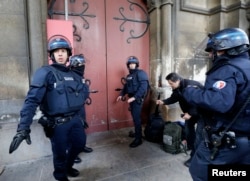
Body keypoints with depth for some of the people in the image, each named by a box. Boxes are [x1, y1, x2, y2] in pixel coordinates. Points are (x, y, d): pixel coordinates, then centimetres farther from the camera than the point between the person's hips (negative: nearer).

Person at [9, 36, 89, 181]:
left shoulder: (73, 75, 8)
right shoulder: (45, 73, -12)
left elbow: (84, 94, 22)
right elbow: (32, 100, -21)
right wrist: (23, 128, -27)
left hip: (75, 119, 7)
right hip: (57, 123, -6)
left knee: (80, 144, 22)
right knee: (60, 154, 10)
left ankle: (68, 166, 51)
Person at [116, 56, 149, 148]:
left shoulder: (141, 73, -11)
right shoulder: (129, 75, 14)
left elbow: (143, 87, -22)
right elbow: (126, 86, 21)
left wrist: (134, 97, -26)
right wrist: (121, 95, 8)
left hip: (137, 99, -7)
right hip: (131, 99, 8)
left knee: (136, 118, -6)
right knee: (134, 117, 17)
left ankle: (138, 139, 4)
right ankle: (137, 133, 34)